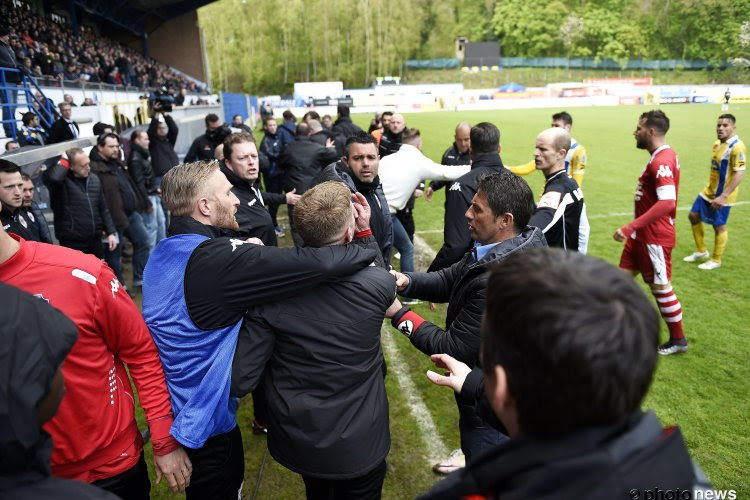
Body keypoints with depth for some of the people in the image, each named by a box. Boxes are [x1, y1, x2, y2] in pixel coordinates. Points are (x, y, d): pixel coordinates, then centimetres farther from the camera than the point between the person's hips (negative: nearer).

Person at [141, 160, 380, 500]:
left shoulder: (164, 251, -1)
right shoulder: (217, 258, -30)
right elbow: (317, 262, -36)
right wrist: (370, 252, -19)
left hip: (172, 404, 9)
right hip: (202, 416, -9)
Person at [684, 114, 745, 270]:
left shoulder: (737, 147, -21)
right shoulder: (717, 144, 6)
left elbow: (739, 174, -26)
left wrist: (723, 196, -29)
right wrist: (711, 188, 21)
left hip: (721, 196, -9)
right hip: (709, 191, 9)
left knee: (719, 226, 3)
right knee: (694, 216, 14)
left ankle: (716, 260, 20)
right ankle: (701, 251, 31)